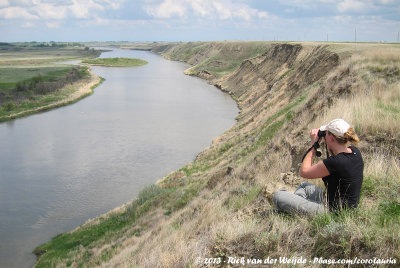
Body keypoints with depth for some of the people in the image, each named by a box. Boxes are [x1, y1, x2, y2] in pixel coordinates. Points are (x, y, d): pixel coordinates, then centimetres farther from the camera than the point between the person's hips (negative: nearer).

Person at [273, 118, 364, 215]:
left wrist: (314, 145, -7)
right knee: (305, 186, 32)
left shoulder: (336, 162, -28)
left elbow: (304, 171, -14)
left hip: (332, 210, -10)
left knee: (278, 196, -8)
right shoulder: (355, 151, -3)